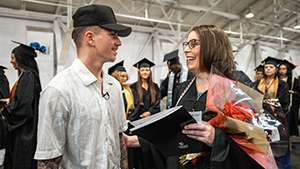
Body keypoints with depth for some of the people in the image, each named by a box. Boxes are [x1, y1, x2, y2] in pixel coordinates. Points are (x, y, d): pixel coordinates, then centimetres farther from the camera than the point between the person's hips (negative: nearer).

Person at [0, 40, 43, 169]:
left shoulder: (28, 76, -19)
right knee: (14, 158, 19)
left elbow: (23, 104, -24)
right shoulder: (25, 75, 10)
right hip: (19, 128, 9)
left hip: (24, 129, -9)